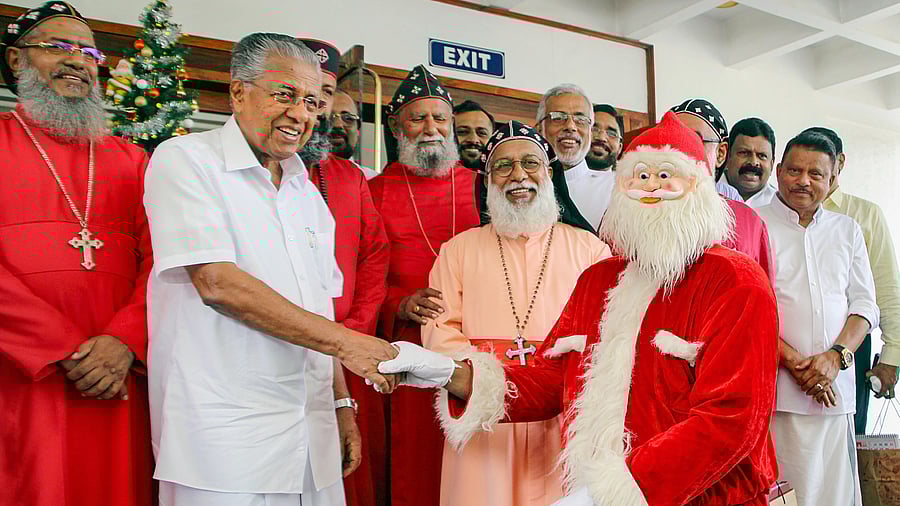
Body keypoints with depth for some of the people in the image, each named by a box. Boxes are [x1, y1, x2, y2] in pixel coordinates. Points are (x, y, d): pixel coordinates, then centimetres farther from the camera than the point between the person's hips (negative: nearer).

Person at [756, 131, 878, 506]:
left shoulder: (847, 230, 16)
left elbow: (864, 304, 11)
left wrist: (835, 356, -6)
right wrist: (793, 361, -12)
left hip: (836, 389, 4)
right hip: (773, 388, -4)